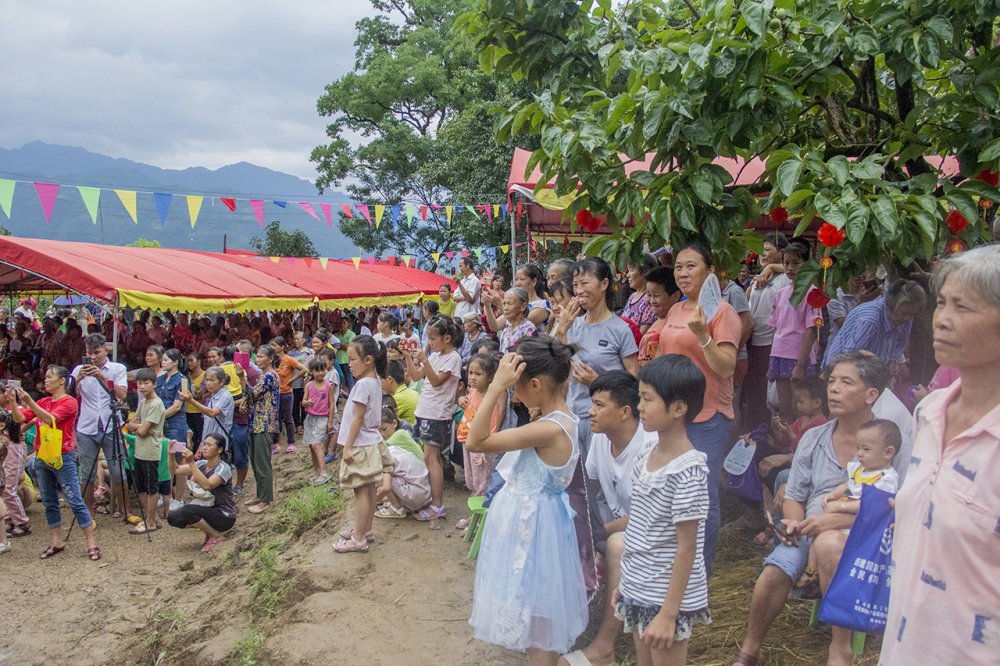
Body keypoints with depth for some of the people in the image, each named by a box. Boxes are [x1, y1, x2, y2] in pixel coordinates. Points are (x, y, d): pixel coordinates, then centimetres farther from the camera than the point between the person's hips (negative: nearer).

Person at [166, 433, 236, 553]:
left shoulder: (223, 468, -19)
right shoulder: (202, 464, 3)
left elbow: (207, 485, -36)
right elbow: (176, 470, -1)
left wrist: (191, 463, -39)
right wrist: (171, 454, -18)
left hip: (224, 516, -7)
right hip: (208, 509, 7)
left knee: (187, 510, -28)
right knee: (172, 517, -9)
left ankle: (216, 536, -7)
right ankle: (209, 530, 9)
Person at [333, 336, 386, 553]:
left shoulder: (363, 384, -21)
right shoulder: (374, 381, 8)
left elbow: (358, 418, -20)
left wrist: (348, 446, -16)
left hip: (360, 445, -9)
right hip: (370, 443, 9)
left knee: (361, 491, -4)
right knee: (368, 489, 16)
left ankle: (359, 539, 2)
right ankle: (365, 529, 27)